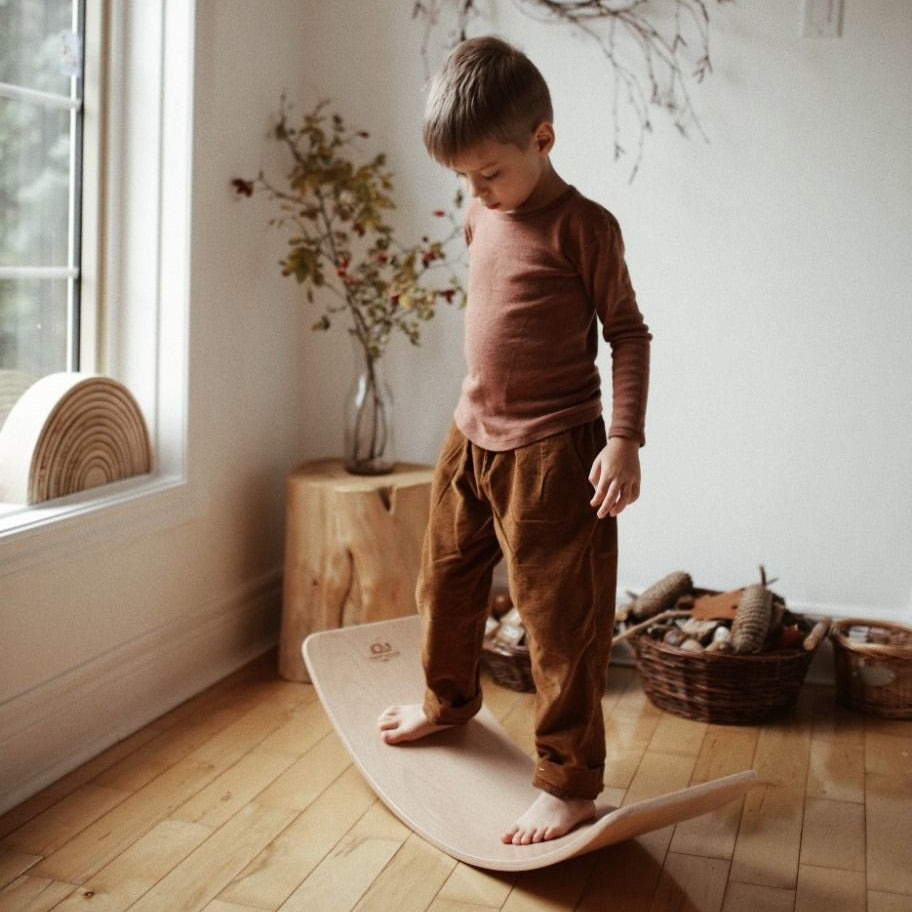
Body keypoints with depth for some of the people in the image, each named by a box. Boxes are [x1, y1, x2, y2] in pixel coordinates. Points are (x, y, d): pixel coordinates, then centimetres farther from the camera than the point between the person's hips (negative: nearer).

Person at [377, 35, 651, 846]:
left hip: (550, 451, -8)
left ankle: (571, 783, 12)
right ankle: (450, 699, 47)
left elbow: (629, 332, -10)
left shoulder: (581, 226, -14)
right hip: (472, 436, 8)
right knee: (447, 580, 22)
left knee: (562, 618, -1)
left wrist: (624, 438, -17)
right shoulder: (481, 216, 7)